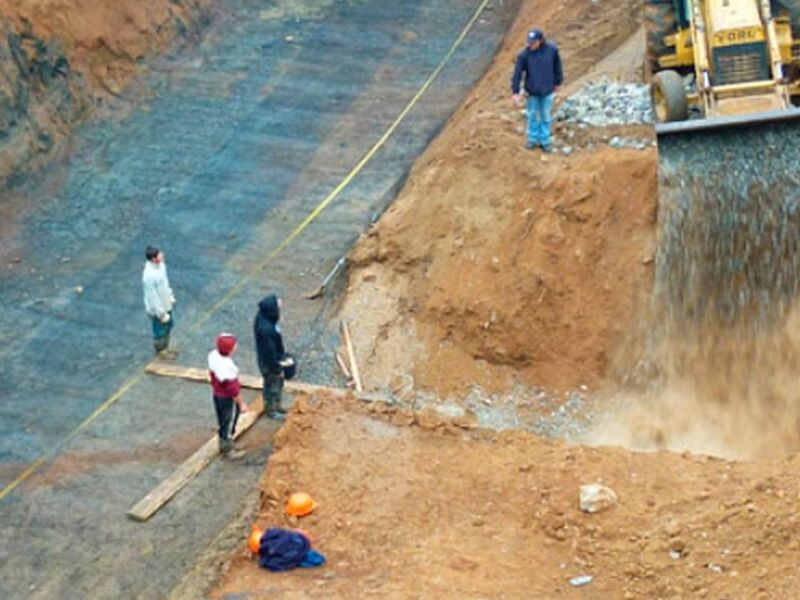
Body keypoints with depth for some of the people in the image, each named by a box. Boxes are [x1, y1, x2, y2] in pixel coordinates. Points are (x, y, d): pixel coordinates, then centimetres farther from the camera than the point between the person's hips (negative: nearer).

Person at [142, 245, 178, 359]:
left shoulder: (160, 265, -10)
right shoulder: (149, 276, -36)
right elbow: (153, 298, -27)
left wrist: (171, 297, 17)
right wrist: (162, 314, -19)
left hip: (166, 304, 8)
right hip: (157, 309, -8)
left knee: (168, 326, 26)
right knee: (160, 330, 15)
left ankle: (165, 348, 48)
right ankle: (161, 352, 39)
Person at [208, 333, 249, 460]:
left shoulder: (213, 355, -14)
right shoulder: (227, 367, -38)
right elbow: (233, 389, -26)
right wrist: (241, 404, -13)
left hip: (217, 394, 8)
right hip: (228, 399, -8)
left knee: (222, 422, 26)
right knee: (229, 424, 14)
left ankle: (224, 445, 46)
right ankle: (229, 451, 32)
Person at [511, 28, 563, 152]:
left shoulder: (552, 50, -14)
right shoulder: (525, 55, -17)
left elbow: (557, 67, 1)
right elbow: (517, 73, -14)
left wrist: (558, 83, 10)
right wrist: (515, 92, -16)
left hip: (547, 91, 0)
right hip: (532, 91, 0)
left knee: (546, 116, 12)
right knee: (533, 115, 14)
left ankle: (545, 141, 26)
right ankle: (533, 139, 31)